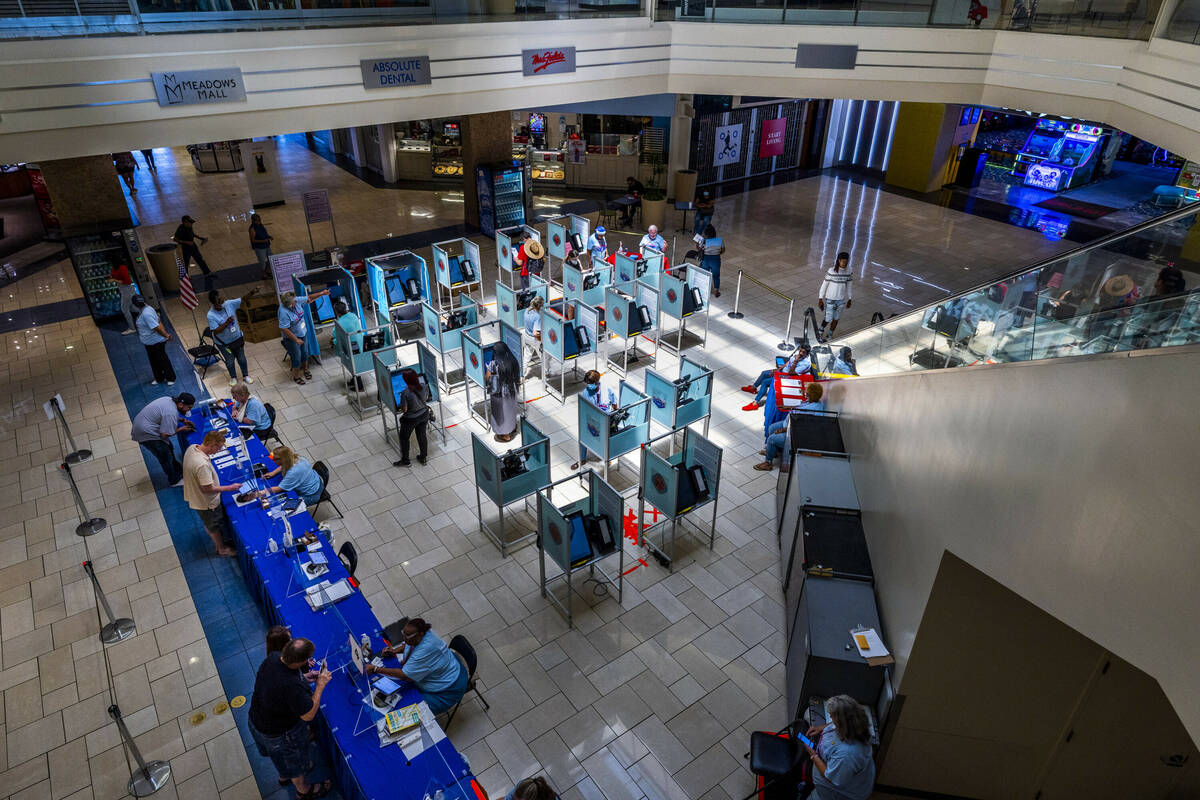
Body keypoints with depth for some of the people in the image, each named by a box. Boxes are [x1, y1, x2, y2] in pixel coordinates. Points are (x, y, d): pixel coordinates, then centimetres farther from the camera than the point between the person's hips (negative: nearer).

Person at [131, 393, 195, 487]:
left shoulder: (169, 400, -1)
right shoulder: (171, 413, -30)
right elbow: (165, 434, -27)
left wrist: (183, 420, 7)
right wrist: (181, 429, -14)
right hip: (146, 433, -10)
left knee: (169, 448, 21)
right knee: (166, 457, 4)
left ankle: (177, 470, 38)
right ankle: (174, 480, 21)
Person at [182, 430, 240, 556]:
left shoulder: (192, 448, -13)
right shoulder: (202, 465, -41)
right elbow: (208, 488, -30)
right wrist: (230, 488, -22)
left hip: (195, 496, 8)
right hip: (206, 502, -8)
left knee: (210, 524, 31)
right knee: (214, 526, 18)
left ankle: (218, 540, 54)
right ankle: (222, 549, 41)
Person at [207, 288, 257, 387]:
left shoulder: (229, 304, -19)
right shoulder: (211, 315, -28)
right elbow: (216, 331, -29)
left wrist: (251, 292, -37)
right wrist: (227, 323, -41)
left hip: (237, 338, 3)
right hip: (224, 343, -3)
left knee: (241, 358, 20)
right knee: (230, 361, 18)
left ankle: (245, 376, 43)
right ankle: (233, 377, 44)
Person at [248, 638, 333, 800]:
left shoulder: (272, 657, -22)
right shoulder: (291, 686, -44)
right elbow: (308, 715, -29)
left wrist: (304, 677, -4)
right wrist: (320, 685, -24)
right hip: (279, 734, -7)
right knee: (295, 764, 25)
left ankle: (284, 775, 66)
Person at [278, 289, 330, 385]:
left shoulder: (297, 301, -14)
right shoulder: (284, 312, -33)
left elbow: (308, 299, 2)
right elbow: (284, 329, -30)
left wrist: (321, 293, -5)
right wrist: (296, 340, -23)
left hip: (303, 334, 7)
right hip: (292, 338, -7)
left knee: (305, 353, 23)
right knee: (297, 358, 9)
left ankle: (305, 370, 48)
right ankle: (296, 376, 32)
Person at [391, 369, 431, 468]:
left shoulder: (405, 393, -33)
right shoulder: (423, 387, -18)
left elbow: (404, 410, -22)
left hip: (410, 419, -5)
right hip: (424, 415, 5)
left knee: (404, 438, 20)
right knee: (422, 435, 24)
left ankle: (405, 460, 35)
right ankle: (423, 458, 41)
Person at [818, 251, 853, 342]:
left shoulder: (848, 271, -5)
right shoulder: (831, 271, -18)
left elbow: (848, 285, 7)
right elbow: (824, 284, -9)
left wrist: (849, 299, 12)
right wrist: (820, 299, -6)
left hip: (841, 300, 4)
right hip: (830, 299, -4)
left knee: (836, 319, 13)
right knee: (828, 319, -1)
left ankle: (830, 336, 32)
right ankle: (821, 331, 29)